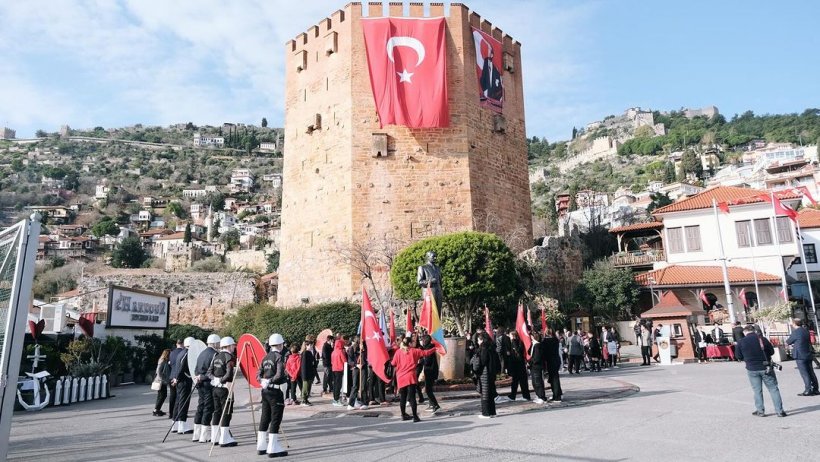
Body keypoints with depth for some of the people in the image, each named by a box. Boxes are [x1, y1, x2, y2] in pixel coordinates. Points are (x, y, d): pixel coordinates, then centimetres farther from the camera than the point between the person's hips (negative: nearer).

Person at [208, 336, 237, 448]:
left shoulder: (216, 357, 13)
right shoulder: (229, 357, -12)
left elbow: (209, 372, 11)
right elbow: (229, 373, -22)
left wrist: (215, 379, 1)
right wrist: (222, 380, -8)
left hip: (214, 387, 8)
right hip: (224, 388, -8)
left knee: (217, 411, 15)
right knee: (226, 412, -3)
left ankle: (215, 437, 22)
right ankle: (224, 439, -2)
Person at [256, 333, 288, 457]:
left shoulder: (265, 357, 10)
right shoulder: (279, 357, -13)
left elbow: (258, 374, 8)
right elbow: (279, 375, -25)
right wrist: (271, 381, -11)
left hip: (265, 390, 8)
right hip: (275, 391, -8)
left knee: (265, 418, 15)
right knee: (275, 419, -2)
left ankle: (261, 446, 23)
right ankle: (273, 448, 1)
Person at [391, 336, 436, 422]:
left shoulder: (398, 352, 2)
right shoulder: (414, 351, 1)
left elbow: (393, 364, 4)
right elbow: (426, 353, 6)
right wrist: (434, 349, 21)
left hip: (401, 377, 2)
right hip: (410, 377, -2)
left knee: (403, 397, 14)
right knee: (412, 397, -3)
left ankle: (403, 415, 24)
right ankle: (415, 416, -7)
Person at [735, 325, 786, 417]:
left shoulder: (741, 342, -6)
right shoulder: (762, 339, -4)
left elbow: (738, 356, 1)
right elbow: (772, 351, 6)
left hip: (752, 369, 0)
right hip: (766, 367, 0)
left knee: (757, 390, 10)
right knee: (773, 389, 8)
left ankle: (760, 411, 12)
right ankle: (779, 411, 8)